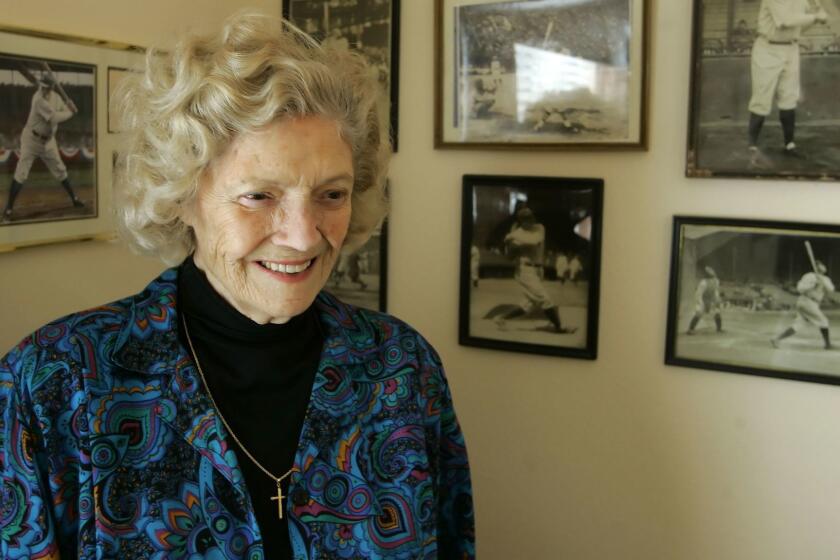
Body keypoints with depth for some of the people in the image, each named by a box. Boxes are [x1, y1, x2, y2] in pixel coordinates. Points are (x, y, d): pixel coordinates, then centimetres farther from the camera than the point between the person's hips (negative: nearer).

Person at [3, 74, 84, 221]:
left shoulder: (55, 97, -1)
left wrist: (69, 108, -14)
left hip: (48, 140, 7)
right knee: (21, 173, -10)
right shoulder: (38, 99, -26)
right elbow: (54, 118, -31)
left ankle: (74, 198, 31)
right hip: (32, 139, -7)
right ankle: (9, 208, -4)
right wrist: (70, 112, -17)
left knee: (60, 170, 16)